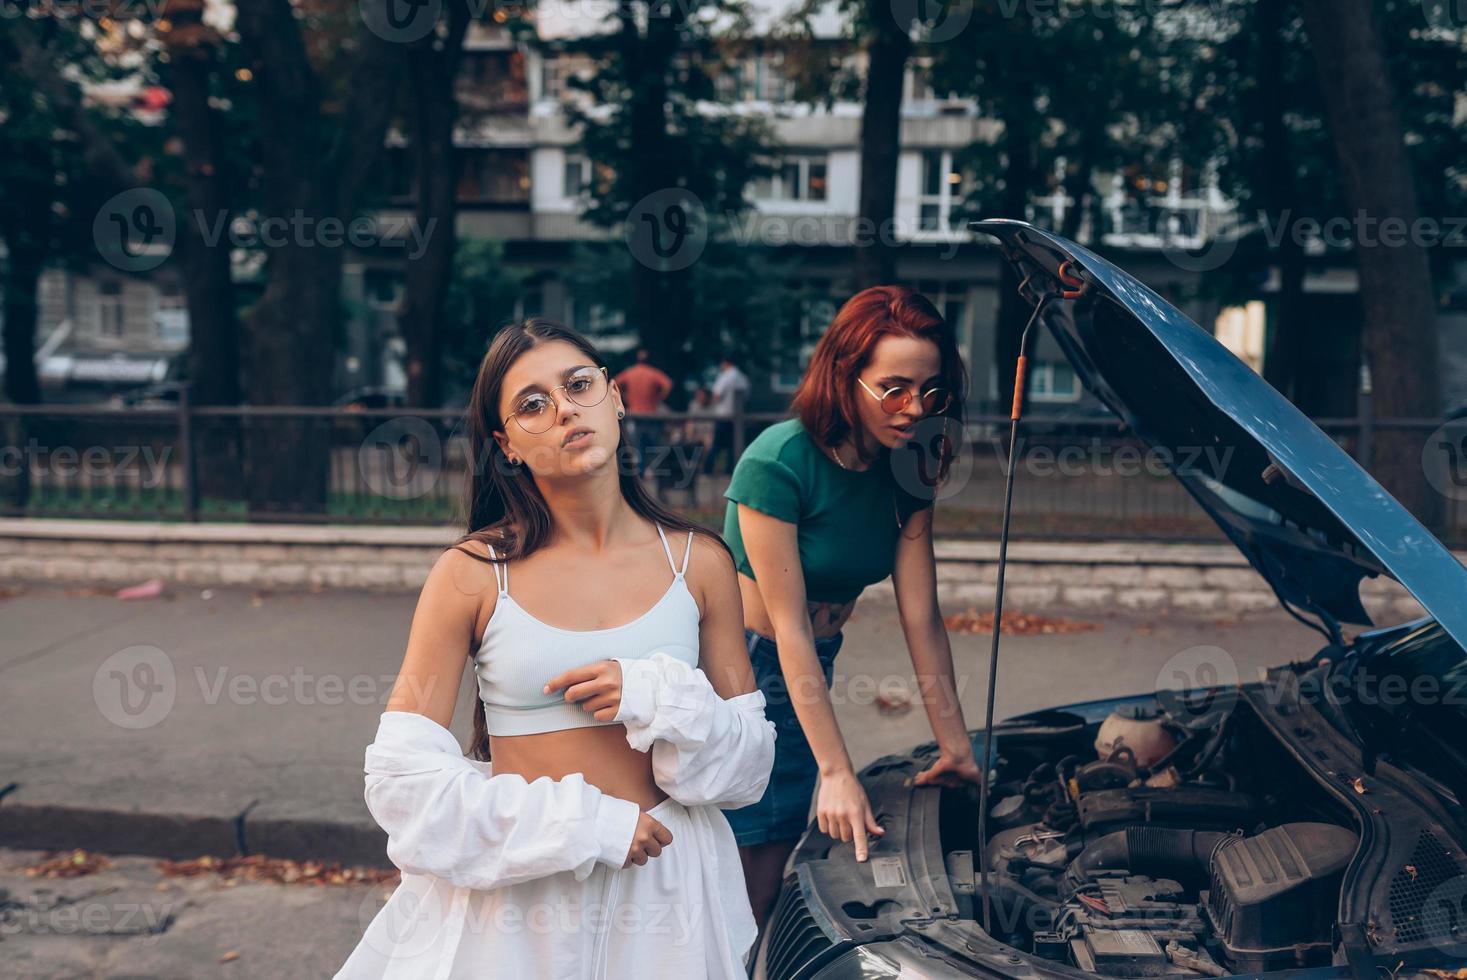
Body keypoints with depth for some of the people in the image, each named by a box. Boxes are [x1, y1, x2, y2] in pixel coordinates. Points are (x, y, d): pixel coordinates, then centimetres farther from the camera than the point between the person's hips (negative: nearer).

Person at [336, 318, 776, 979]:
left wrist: (661, 697, -17)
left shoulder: (700, 563, -2)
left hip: (669, 891, 2)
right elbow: (402, 776, -11)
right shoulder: (472, 575, -9)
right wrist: (588, 826, -16)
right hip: (514, 896, -2)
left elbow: (750, 766, 2)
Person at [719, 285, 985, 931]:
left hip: (810, 676, 6)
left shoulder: (905, 476, -1)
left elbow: (922, 620, 1)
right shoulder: (777, 464, -21)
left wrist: (954, 744, -2)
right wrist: (837, 773, -22)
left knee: (768, 885, 8)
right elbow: (789, 628, -21)